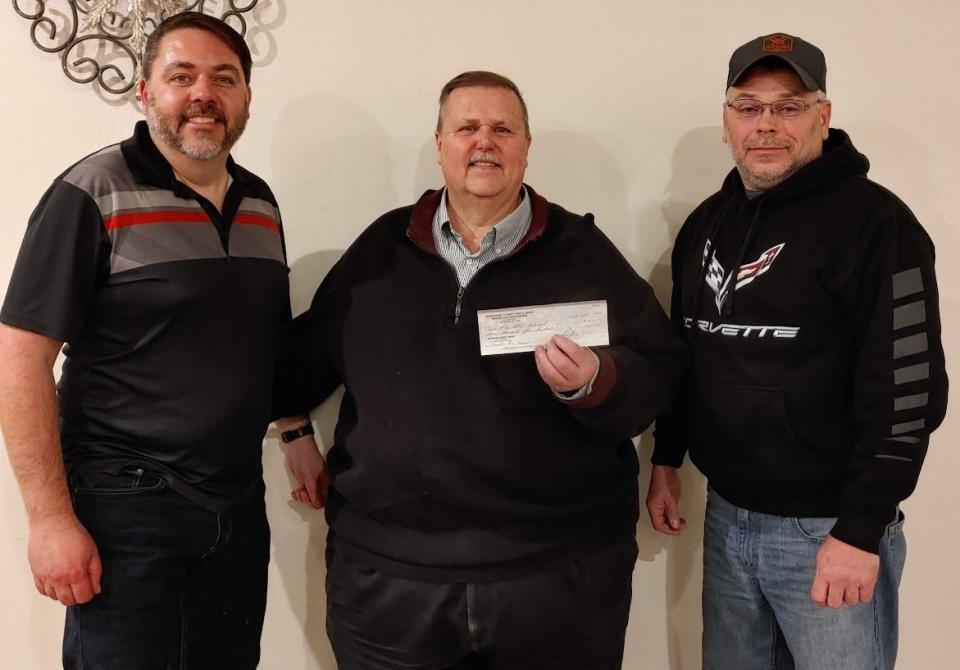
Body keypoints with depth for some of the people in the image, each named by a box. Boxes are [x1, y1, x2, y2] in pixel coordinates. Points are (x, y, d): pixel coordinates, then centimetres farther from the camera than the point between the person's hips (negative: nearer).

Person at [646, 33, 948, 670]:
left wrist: (861, 531, -18)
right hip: (726, 515, 6)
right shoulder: (706, 223, 8)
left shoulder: (874, 222, -13)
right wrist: (667, 460, 16)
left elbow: (908, 391, -17)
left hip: (829, 529, -6)